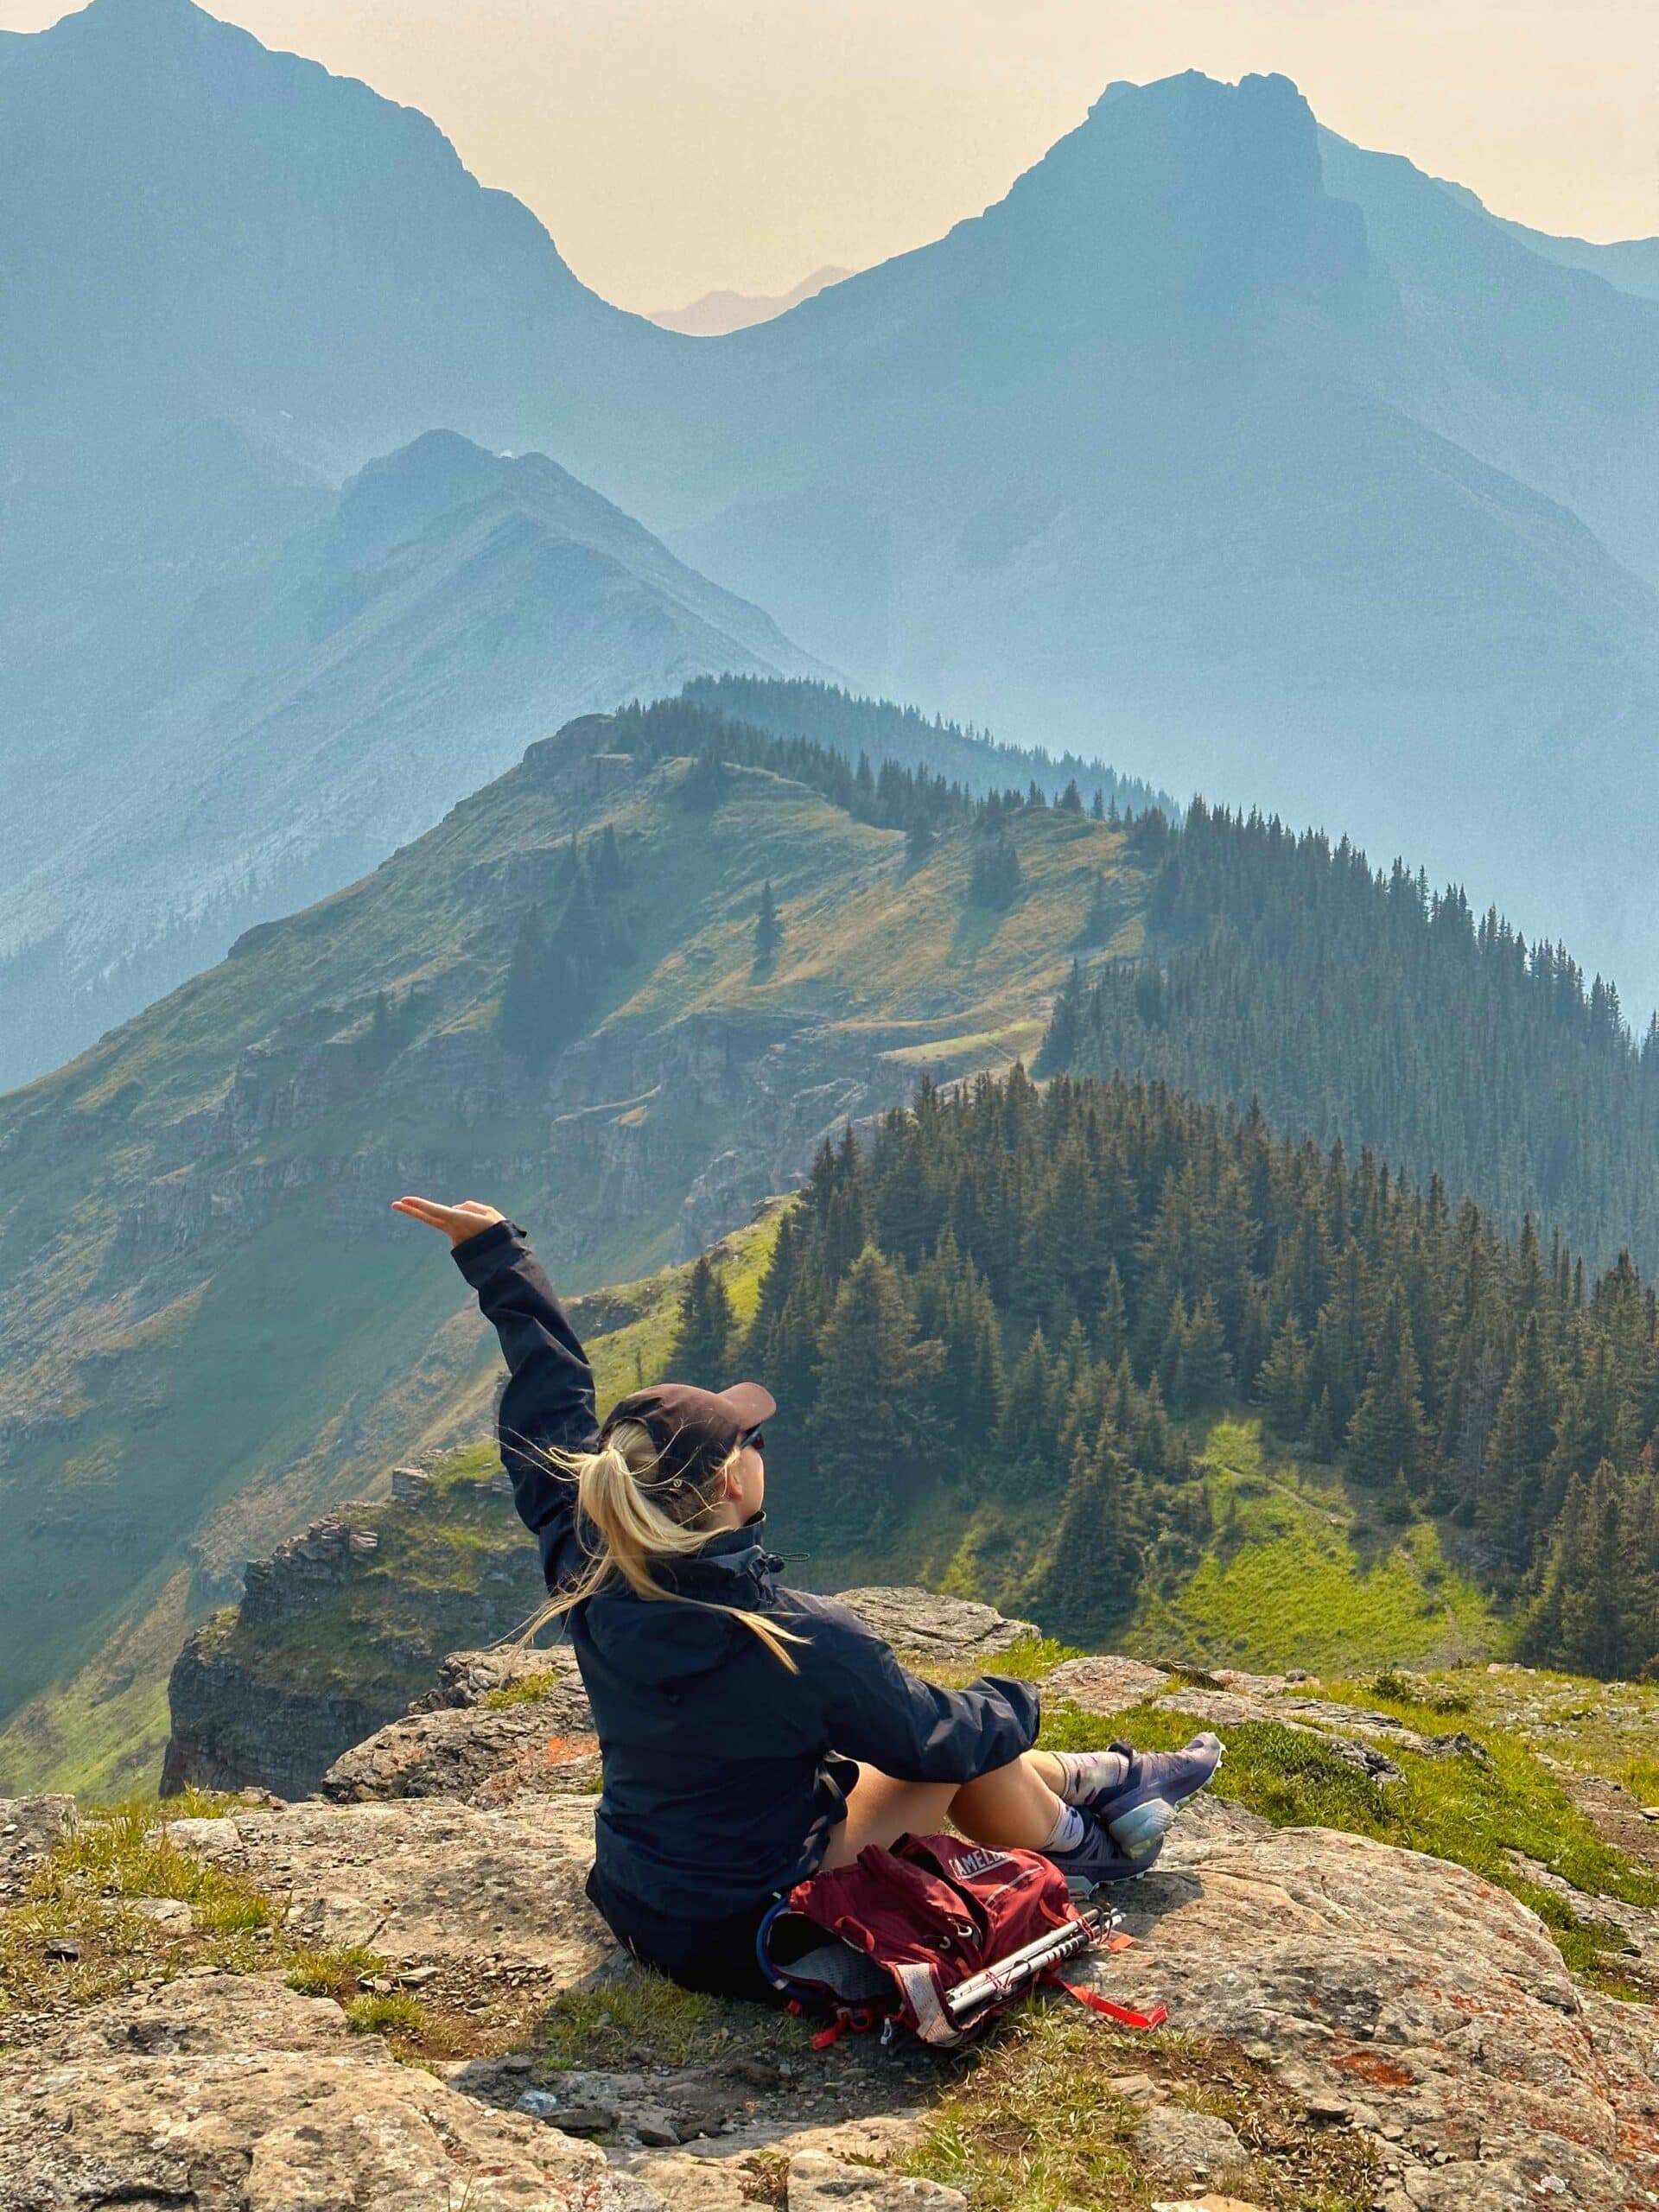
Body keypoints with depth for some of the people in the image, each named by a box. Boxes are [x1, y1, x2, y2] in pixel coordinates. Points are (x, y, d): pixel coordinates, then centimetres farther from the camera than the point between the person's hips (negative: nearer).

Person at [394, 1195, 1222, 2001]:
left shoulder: (591, 1586, -15)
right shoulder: (803, 1641, -30)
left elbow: (553, 1408, 0)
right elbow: (940, 1738, -13)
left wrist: (496, 1255, 12)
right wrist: (1013, 1705, 10)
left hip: (636, 1908, 7)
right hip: (744, 1942, -7)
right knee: (973, 1742, 8)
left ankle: (1108, 1779, 40)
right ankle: (1076, 1850, 36)